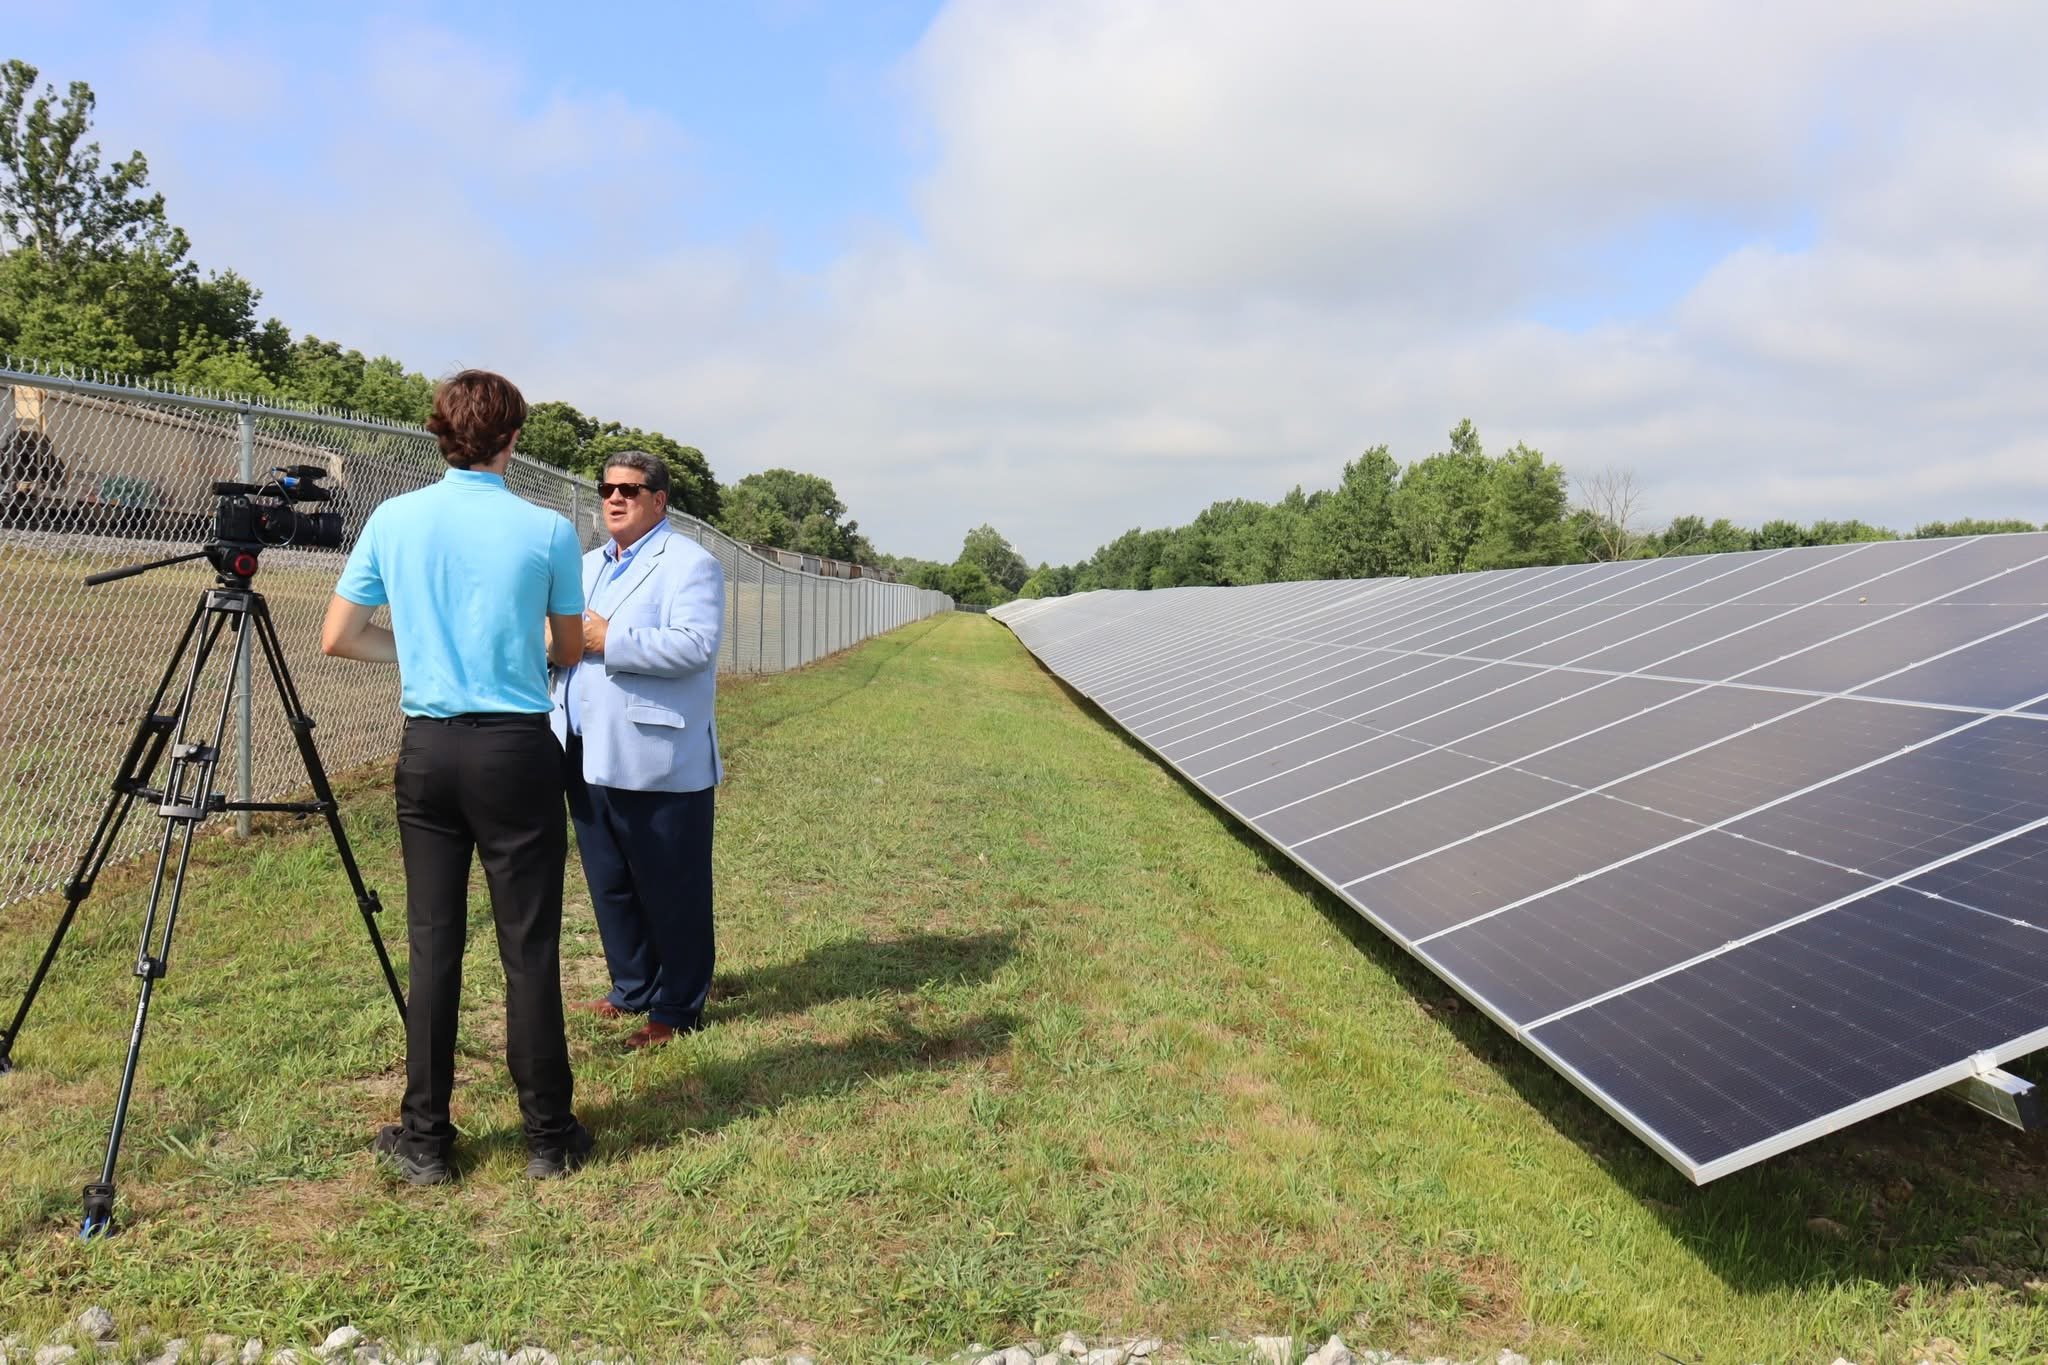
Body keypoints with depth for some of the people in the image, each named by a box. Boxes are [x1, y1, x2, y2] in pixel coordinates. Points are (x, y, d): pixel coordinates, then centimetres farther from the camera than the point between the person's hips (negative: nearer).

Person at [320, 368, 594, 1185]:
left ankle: (425, 1140, 17)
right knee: (529, 948, 4)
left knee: (433, 944, 9)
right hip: (517, 750, -2)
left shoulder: (392, 520, 1)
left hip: (428, 748, 3)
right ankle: (548, 1135, 14)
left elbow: (338, 638, 5)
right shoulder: (547, 532, -5)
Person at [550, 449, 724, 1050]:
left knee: (670, 888, 1)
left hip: (658, 761, -8)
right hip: (591, 756, 8)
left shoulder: (690, 564, -6)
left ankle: (677, 1009, 13)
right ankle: (632, 990, 30)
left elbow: (696, 645, -20)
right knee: (609, 884, 15)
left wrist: (608, 640, -21)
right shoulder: (589, 565, 20)